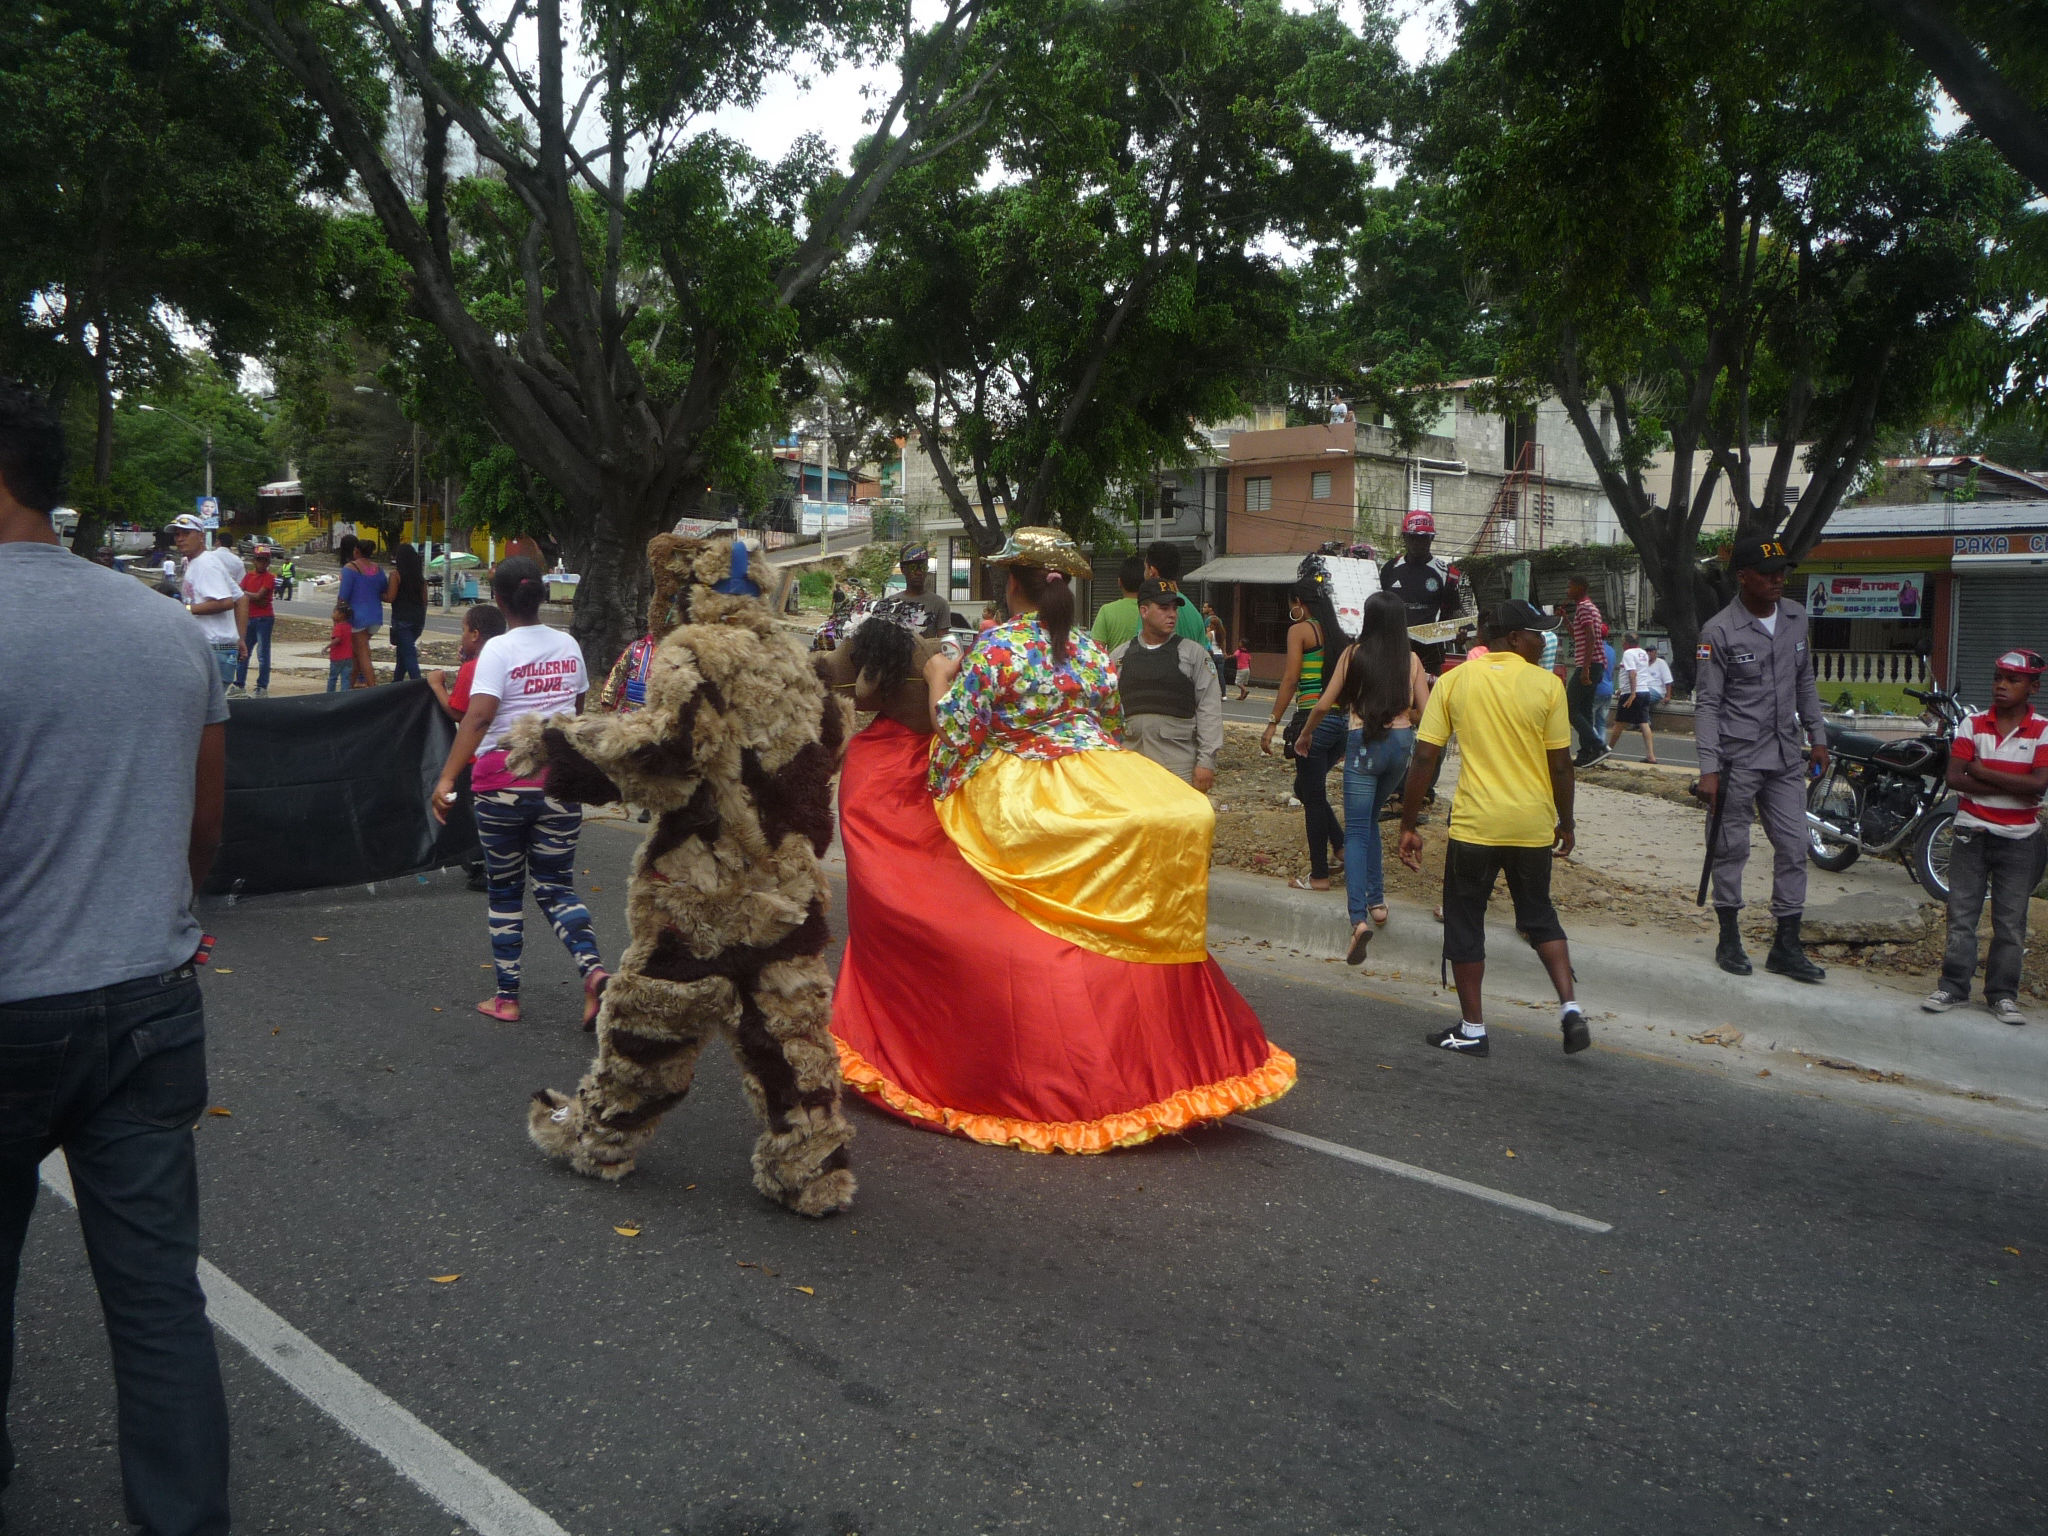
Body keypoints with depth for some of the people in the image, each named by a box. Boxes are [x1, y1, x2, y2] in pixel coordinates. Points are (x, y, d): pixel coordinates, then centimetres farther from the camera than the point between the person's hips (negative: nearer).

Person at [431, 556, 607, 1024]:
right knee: (556, 886, 8)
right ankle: (592, 968, -15)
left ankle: (506, 996, 17)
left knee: (505, 892, 11)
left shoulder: (498, 650, -10)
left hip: (503, 782, -3)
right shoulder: (568, 646, 5)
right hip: (560, 782, 3)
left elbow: (477, 717, -22)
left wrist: (447, 779, -26)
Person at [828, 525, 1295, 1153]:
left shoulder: (995, 648, -4)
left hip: (1015, 796, -4)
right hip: (1100, 787, 4)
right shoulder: (1094, 651, 11)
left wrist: (939, 680, 12)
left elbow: (951, 730, -5)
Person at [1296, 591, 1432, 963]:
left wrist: (1304, 735, 15)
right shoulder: (1411, 659, 2)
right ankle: (1376, 901, 23)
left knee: (1357, 831, -3)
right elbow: (1425, 711, 1)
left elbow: (1324, 705, -2)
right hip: (1401, 742, 3)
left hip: (1364, 743, -3)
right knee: (1370, 820, 24)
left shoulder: (1354, 654, -4)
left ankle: (1359, 918, -19)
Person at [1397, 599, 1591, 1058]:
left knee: (1465, 923, 11)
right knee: (1539, 916, 20)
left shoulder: (1454, 681, -2)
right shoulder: (1547, 685, -3)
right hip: (1533, 826, 1)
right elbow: (1560, 765, 0)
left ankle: (1472, 1030, 14)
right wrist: (1565, 826, 13)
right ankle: (1569, 1007, 8)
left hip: (1475, 825, -1)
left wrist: (1409, 825, 2)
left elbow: (1424, 758, -4)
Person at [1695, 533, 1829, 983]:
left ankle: (1786, 947, 11)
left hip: (1786, 757, 5)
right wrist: (1709, 768, -16)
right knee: (1732, 848, 4)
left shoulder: (1796, 617, 7)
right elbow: (1706, 703, -11)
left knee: (1794, 848, 4)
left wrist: (1817, 736, 15)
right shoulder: (1719, 632, -11)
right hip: (1738, 759, -5)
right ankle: (1729, 940, 18)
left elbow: (1805, 683, 18)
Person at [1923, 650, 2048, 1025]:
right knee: (1961, 913, 5)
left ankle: (2002, 994, 14)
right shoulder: (1973, 724, 0)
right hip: (1973, 832, 1)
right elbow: (1955, 777, -8)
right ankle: (1952, 985, 13)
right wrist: (2011, 787, -14)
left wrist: (1983, 772, -14)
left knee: (2011, 920, 5)